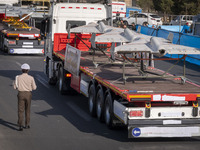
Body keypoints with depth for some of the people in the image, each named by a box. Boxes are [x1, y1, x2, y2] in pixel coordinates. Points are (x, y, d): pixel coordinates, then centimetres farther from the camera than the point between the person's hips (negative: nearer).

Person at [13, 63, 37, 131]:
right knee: (27, 110, 16)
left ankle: (20, 125, -16)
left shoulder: (18, 77, -5)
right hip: (28, 94, 1)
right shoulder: (31, 78, -5)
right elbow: (34, 88, -2)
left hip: (21, 94, -1)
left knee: (20, 110, -2)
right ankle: (27, 124, 23)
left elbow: (15, 87, -2)